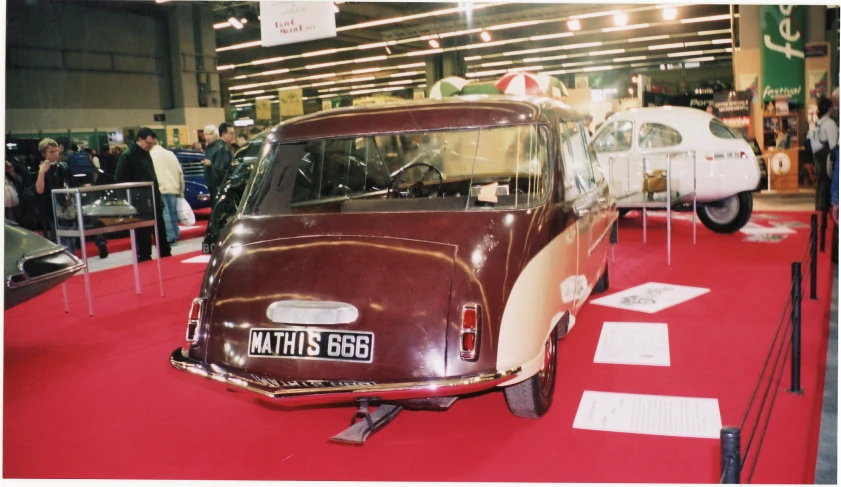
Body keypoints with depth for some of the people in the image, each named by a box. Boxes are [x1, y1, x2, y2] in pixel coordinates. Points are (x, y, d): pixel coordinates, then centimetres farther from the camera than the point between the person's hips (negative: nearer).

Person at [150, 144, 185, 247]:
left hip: (160, 189, -5)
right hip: (173, 188, 5)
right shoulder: (170, 154, 16)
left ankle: (170, 238, -11)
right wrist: (181, 190, 19)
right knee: (173, 212, 12)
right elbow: (180, 172, 14)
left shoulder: (151, 155, 1)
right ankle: (176, 235, 15)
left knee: (165, 213, -6)